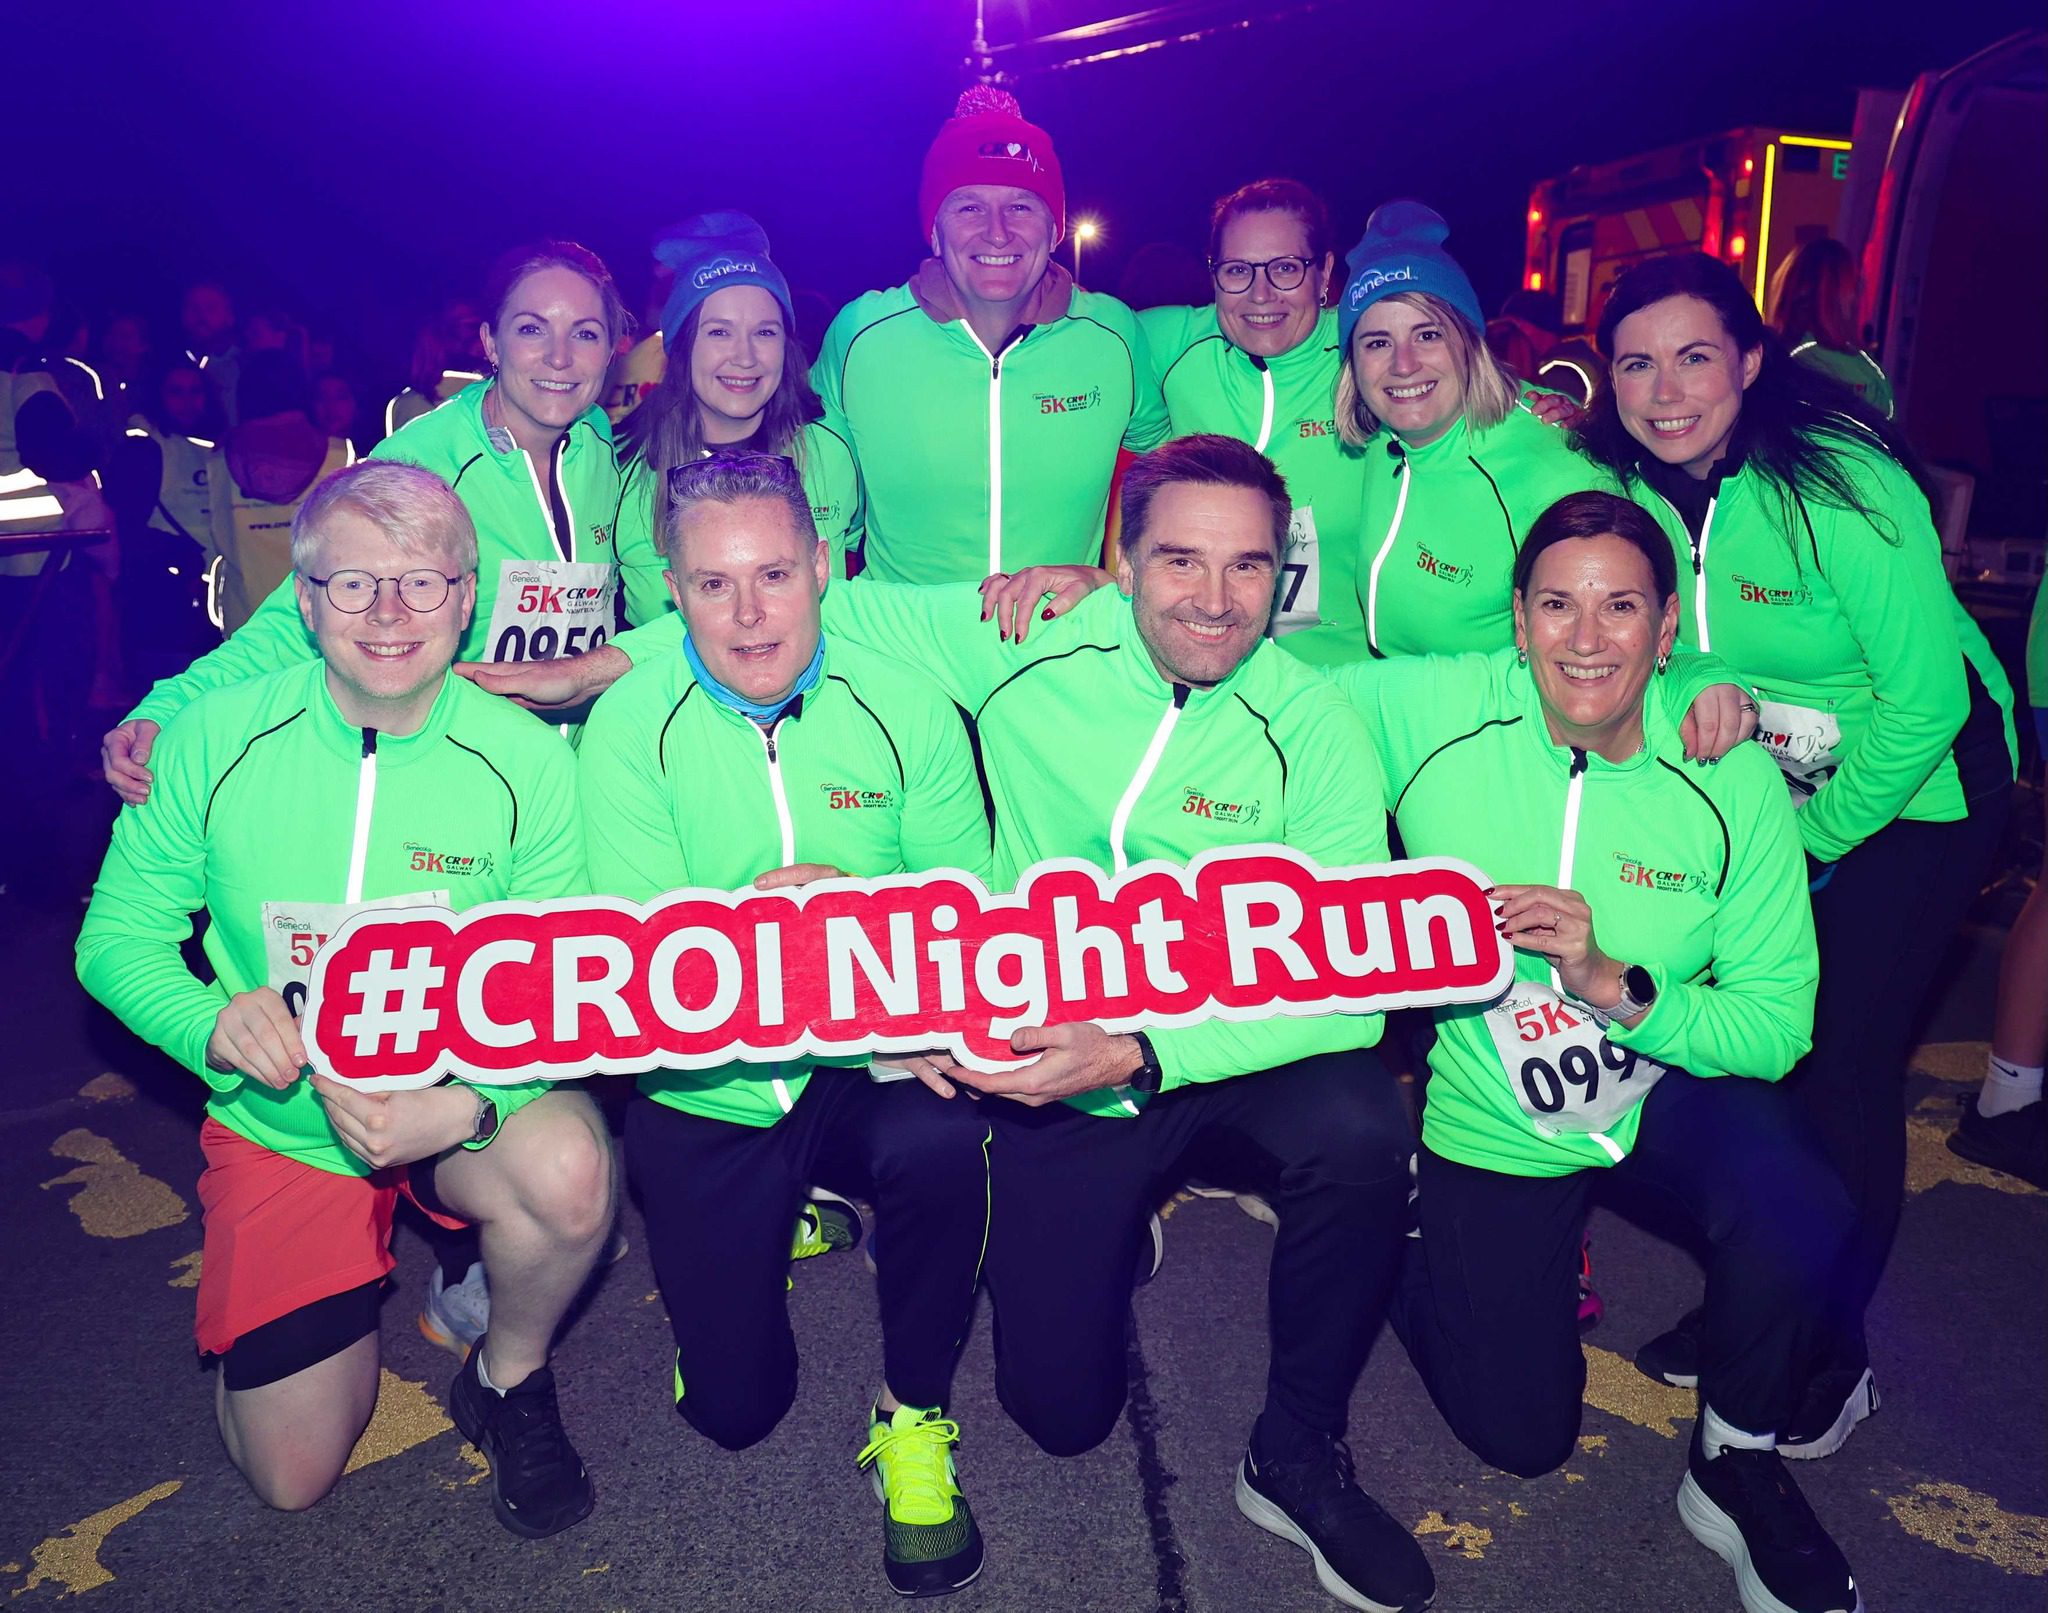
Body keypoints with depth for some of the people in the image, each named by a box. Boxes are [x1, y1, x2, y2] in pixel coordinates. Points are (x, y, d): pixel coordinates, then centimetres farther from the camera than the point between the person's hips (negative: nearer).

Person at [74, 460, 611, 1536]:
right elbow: (117, 936, -2)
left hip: (462, 1110, -1)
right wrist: (212, 1023, -24)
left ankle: (509, 1378, -1)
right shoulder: (216, 740, -11)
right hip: (281, 1122, 1)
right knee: (293, 1476, 2)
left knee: (567, 1167, -36)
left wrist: (469, 1106, -33)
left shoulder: (526, 760, -15)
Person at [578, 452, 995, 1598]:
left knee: (944, 1140, -35)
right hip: (706, 1087, 1)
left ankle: (916, 1413, -6)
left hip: (869, 1067, 0)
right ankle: (792, 1218, 38)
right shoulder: (631, 725, -10)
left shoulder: (906, 708, -8)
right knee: (735, 1407, 4)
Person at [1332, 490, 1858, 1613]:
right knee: (1522, 1436, 6)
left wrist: (1613, 984, -33)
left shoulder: (1731, 777, -17)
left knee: (1800, 1219, -32)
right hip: (1492, 1120, 0)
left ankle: (1734, 1469, 1)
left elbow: (1778, 1024, -16)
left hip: (1670, 1088, 1)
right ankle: (1402, 1247, 38)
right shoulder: (1431, 711, -19)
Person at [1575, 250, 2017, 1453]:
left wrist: (1816, 833, -14)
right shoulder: (1630, 483, -10)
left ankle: (1837, 1351, 17)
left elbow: (1926, 699, -23)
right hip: (1765, 778, 5)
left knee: (1845, 1062, -4)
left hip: (1913, 783, -5)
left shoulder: (1839, 482, -27)